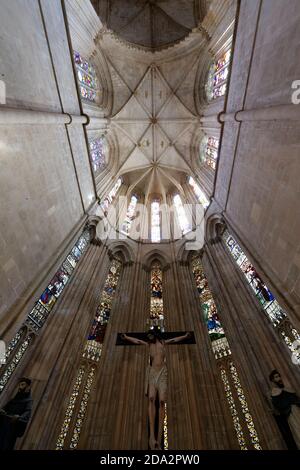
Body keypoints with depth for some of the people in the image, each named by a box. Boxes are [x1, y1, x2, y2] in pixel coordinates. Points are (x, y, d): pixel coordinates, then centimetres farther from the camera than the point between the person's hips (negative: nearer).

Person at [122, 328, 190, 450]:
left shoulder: (163, 342, 12)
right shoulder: (149, 344, 15)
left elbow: (174, 339, 20)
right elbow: (137, 340, 22)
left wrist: (185, 336, 26)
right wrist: (126, 337, 26)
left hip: (162, 373, 0)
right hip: (152, 373, 1)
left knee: (162, 401, -14)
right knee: (151, 399, -19)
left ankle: (159, 436, -15)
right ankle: (152, 435, -26)